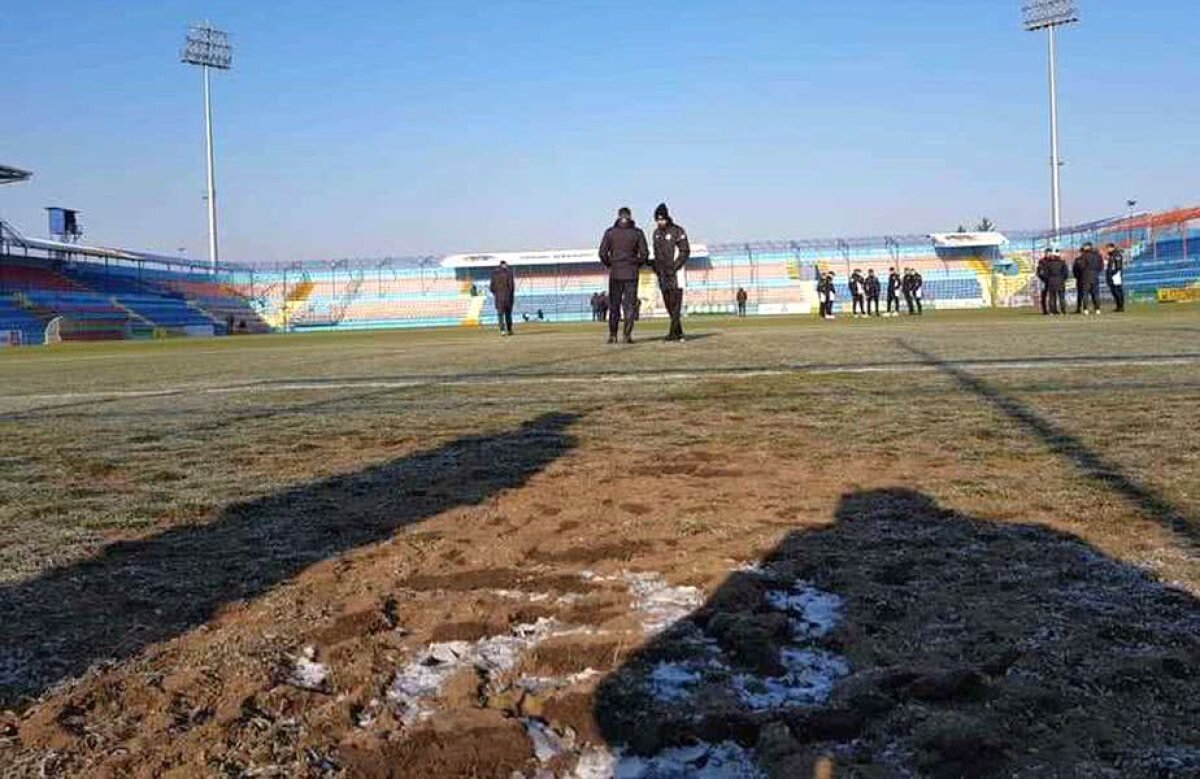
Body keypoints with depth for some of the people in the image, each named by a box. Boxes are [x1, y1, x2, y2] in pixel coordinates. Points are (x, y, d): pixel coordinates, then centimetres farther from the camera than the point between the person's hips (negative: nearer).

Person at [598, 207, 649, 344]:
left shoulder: (610, 232, 1)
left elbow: (602, 253, -4)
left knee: (614, 305, 7)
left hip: (615, 272, 0)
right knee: (629, 305, 3)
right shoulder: (637, 233, 1)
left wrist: (609, 265, 11)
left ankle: (612, 335, 3)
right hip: (631, 273, 0)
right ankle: (627, 335, -4)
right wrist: (638, 265, 12)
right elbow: (645, 253, -4)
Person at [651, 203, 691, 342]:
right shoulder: (656, 233, 14)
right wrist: (656, 267, 11)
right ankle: (679, 332, 11)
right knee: (668, 303, 5)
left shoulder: (677, 231, -7)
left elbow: (685, 251, -9)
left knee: (675, 303, -9)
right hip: (662, 273, 7)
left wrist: (674, 268, -15)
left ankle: (674, 332, -12)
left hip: (675, 272, -7)